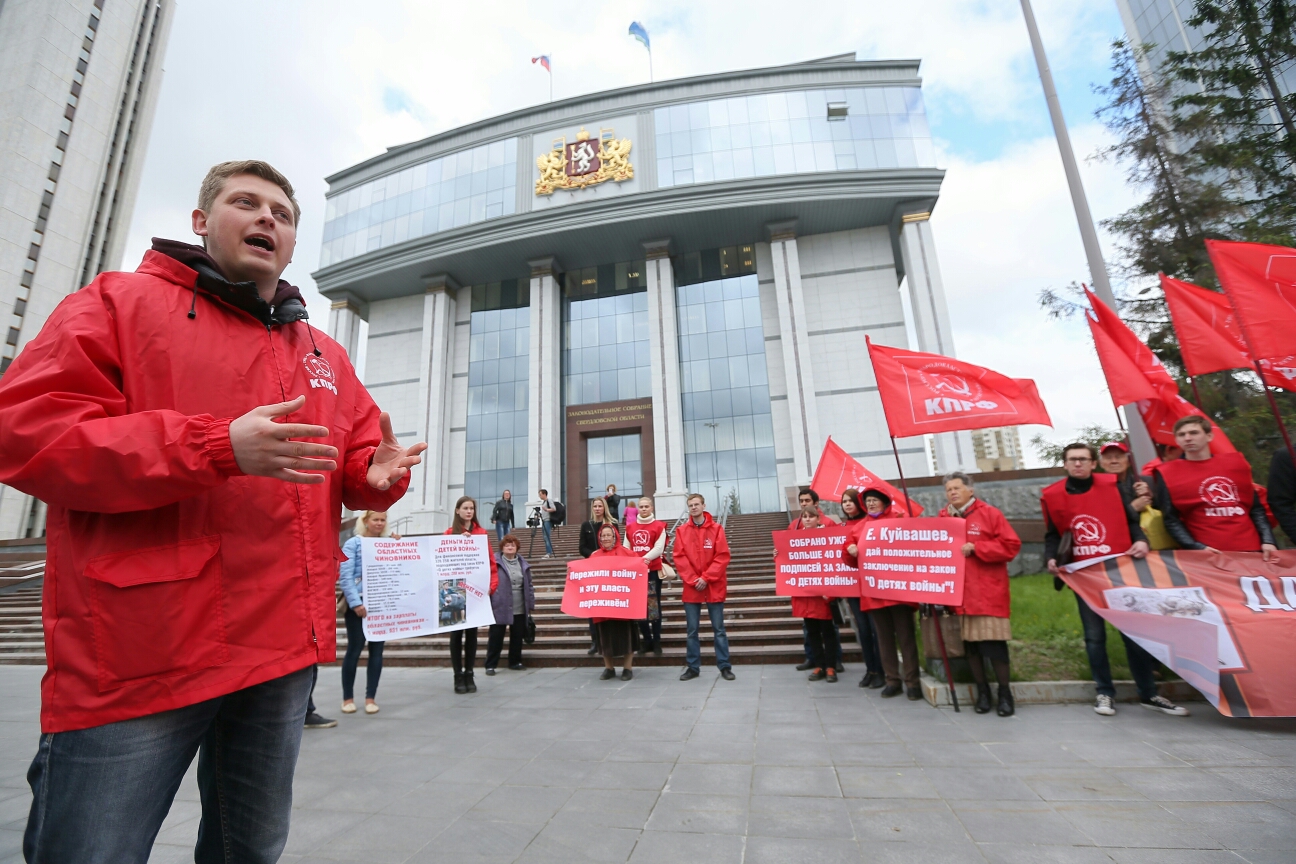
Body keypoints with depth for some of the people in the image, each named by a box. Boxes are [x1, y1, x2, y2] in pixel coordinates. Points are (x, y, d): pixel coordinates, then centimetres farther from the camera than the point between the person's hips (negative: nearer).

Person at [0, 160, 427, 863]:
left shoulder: (328, 356, 15)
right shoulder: (121, 302, 2)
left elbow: (358, 456, 18)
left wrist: (377, 475, -7)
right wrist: (220, 447, -22)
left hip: (284, 652, 5)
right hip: (137, 655, -4)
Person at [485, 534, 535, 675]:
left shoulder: (523, 563, 9)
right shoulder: (494, 561, -5)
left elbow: (529, 586, 11)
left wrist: (531, 605, 9)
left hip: (519, 609, 4)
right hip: (499, 608, -4)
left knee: (517, 637, 13)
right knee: (496, 637, 3)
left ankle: (515, 662, 27)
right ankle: (490, 665, 15)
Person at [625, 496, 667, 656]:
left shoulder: (658, 526, -1)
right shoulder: (630, 527, 10)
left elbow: (659, 548, -10)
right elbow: (626, 548, 9)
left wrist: (645, 558, -23)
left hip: (653, 570, -3)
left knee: (654, 605, 0)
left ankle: (657, 642, 8)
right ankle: (647, 640, 19)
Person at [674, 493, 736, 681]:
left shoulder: (716, 528, -1)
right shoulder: (681, 531, 3)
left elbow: (722, 556, -6)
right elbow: (680, 558, -2)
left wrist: (706, 578, -13)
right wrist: (692, 580, -12)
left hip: (714, 586, -1)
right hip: (691, 587, 1)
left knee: (719, 629, 6)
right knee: (692, 630, 8)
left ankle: (724, 667, 15)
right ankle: (693, 667, 19)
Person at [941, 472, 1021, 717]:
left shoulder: (990, 514, -3)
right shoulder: (943, 519, 9)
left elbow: (1011, 545, -9)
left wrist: (975, 548, -15)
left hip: (988, 592, -4)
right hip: (958, 592, 4)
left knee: (994, 641, -1)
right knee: (970, 643, 8)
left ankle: (1005, 692, 16)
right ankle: (982, 691, 21)